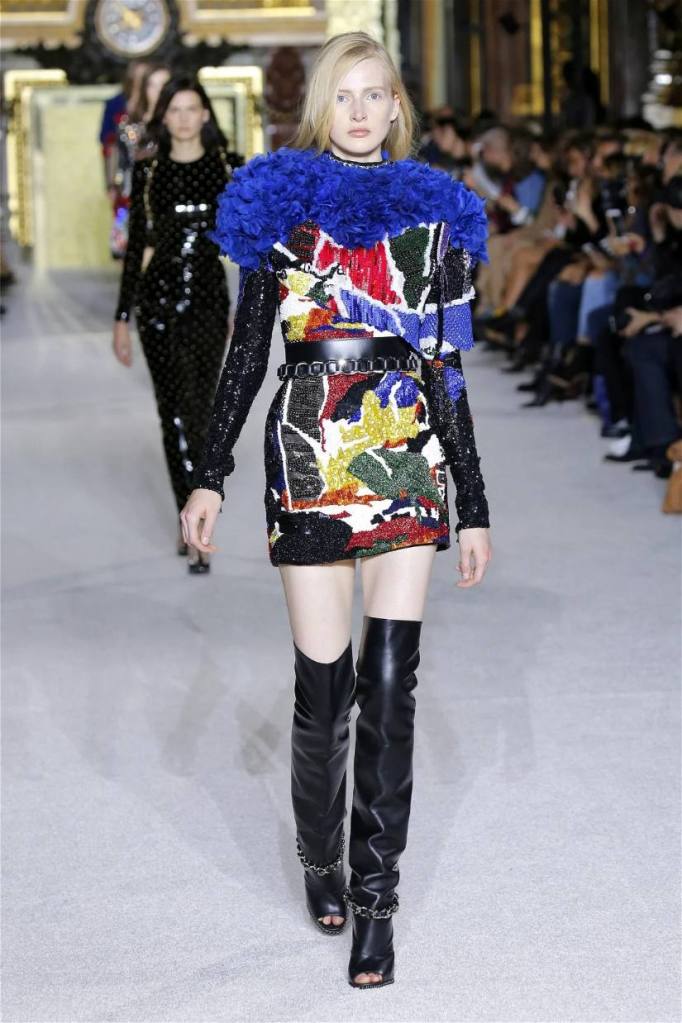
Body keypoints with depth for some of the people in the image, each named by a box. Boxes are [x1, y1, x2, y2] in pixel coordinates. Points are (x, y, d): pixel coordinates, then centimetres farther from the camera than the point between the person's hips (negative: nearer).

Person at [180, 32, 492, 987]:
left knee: (390, 682, -5)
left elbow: (447, 370, 8)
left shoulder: (433, 214, 8)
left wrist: (474, 505, 7)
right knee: (325, 682, 0)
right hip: (311, 465, -1)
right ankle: (321, 857, 24)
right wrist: (210, 475, 1)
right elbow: (247, 351, 6)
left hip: (409, 463, 1)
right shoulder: (282, 203, 4)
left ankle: (375, 897, 3)